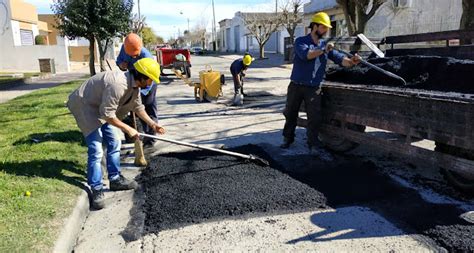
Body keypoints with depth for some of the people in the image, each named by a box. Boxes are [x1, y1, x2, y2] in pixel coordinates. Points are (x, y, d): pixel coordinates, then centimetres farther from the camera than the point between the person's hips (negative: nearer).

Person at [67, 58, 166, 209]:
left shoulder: (135, 84, -4)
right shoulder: (118, 84, -35)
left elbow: (138, 107, 11)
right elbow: (107, 114, -31)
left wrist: (152, 124, 9)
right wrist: (128, 129, -22)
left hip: (101, 107, 10)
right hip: (84, 106, -9)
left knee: (114, 144, 10)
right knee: (96, 150, -13)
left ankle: (115, 179, 22)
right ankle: (96, 190, -2)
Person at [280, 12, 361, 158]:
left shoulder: (326, 45, 7)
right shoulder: (301, 41, -5)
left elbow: (339, 59, -6)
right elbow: (305, 54, -26)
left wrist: (351, 61, -25)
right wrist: (323, 50, -32)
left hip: (314, 88, 2)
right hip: (296, 86, -2)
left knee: (314, 118, -2)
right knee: (290, 114, 12)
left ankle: (313, 145, 7)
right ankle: (287, 138, 31)